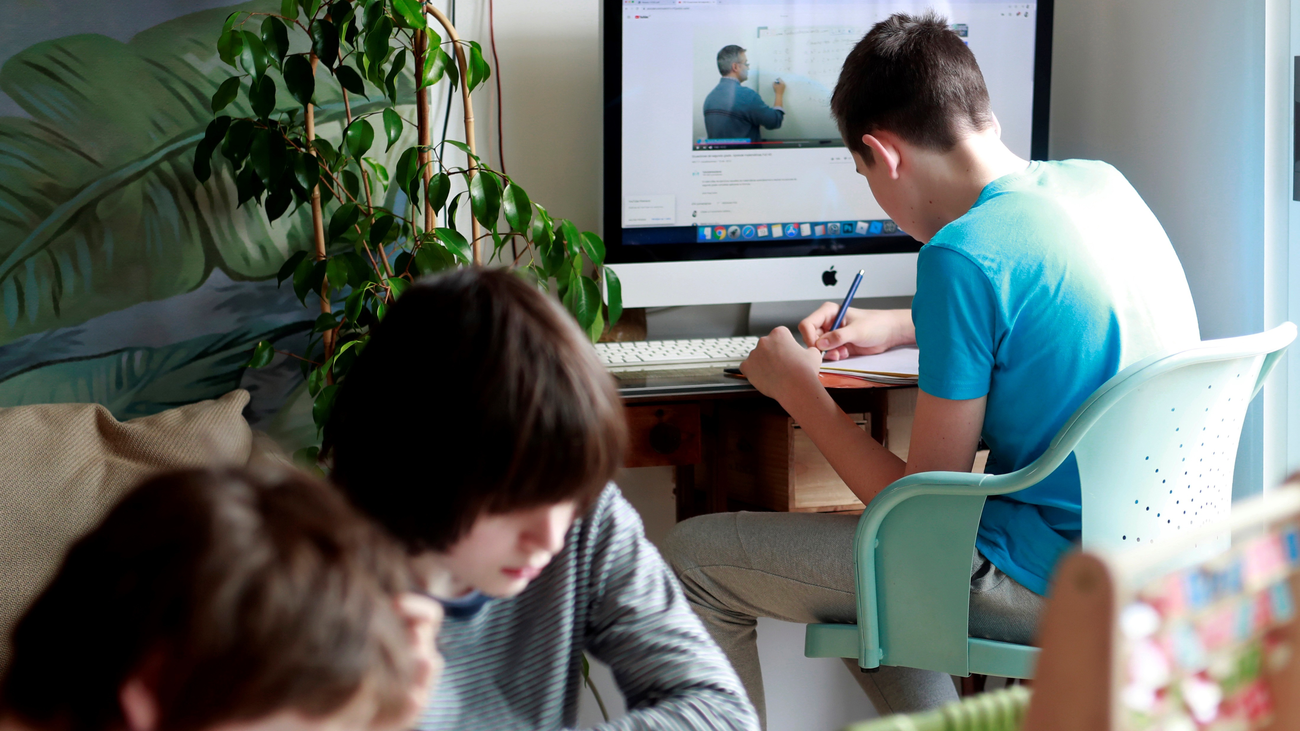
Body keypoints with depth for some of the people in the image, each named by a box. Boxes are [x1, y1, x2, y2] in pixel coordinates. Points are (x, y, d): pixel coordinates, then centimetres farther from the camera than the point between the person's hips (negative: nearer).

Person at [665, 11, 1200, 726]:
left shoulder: (963, 256, -20)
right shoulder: (1099, 183, 4)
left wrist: (797, 389, -1)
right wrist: (899, 326, 31)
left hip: (1044, 585, -9)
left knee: (693, 558, -4)